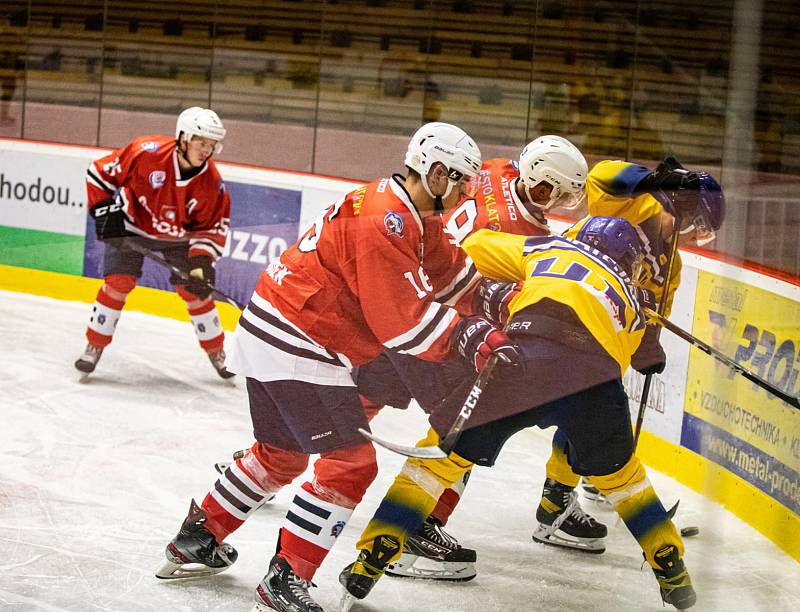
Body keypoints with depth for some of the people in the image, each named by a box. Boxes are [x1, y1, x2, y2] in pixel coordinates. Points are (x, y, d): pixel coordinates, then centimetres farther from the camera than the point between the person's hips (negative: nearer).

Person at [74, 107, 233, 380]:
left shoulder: (212, 183, -21)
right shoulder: (146, 153, -30)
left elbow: (213, 226, -9)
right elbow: (100, 172, -17)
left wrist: (202, 260, -23)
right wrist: (106, 212, -18)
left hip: (179, 235, 2)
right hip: (132, 226, -2)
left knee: (195, 289, -2)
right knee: (118, 282, -13)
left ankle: (217, 352, 16)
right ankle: (94, 347, 2)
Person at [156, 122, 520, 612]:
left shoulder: (402, 211, 11)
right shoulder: (385, 220, -21)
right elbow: (405, 321, -26)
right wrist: (471, 335, -29)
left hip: (270, 337, 11)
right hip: (296, 346, -11)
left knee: (283, 453, 25)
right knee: (351, 463, -8)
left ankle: (196, 542, 36)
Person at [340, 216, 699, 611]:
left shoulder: (550, 249, 31)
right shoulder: (630, 303, 36)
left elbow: (473, 250, 29)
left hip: (520, 357, -1)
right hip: (594, 378, 1)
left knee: (444, 454, 15)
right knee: (616, 473, 30)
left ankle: (367, 565, 10)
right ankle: (674, 575, 33)